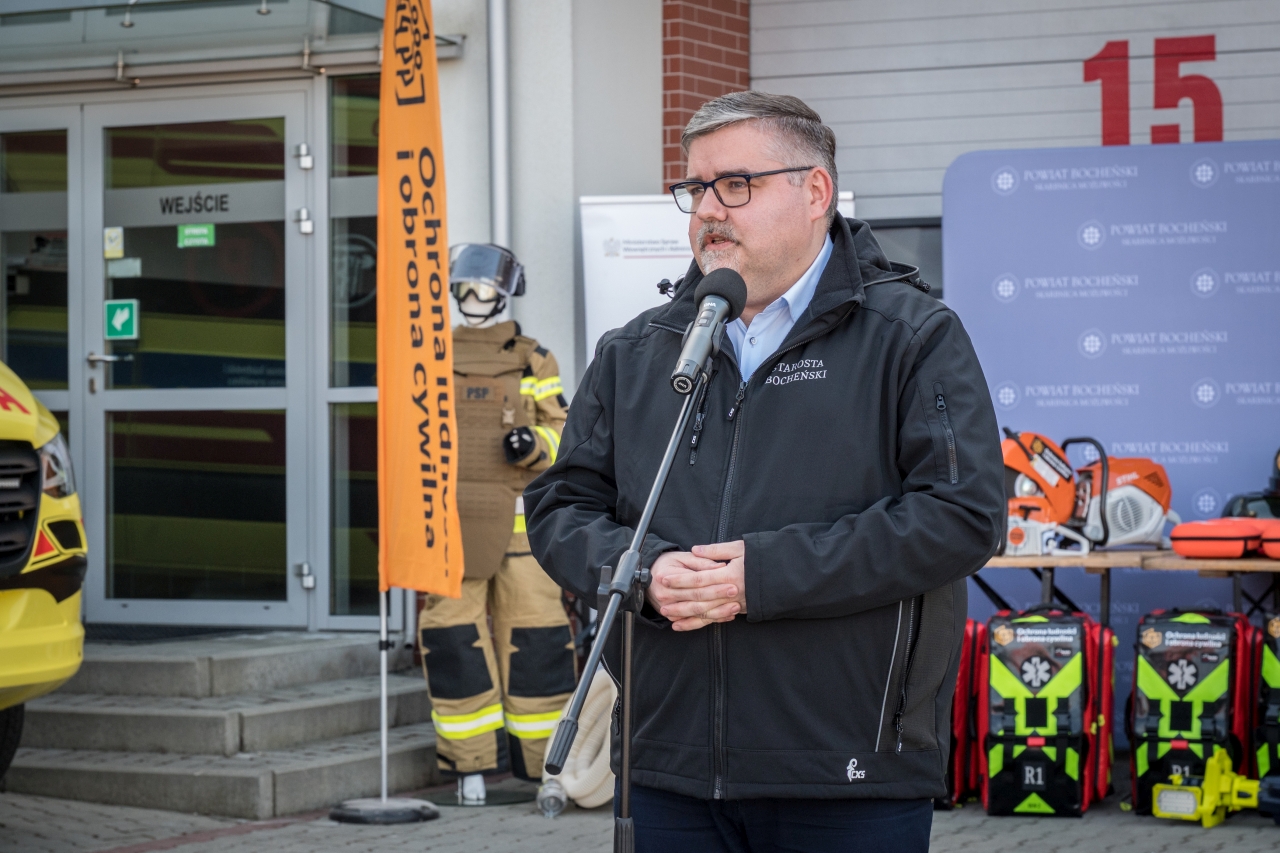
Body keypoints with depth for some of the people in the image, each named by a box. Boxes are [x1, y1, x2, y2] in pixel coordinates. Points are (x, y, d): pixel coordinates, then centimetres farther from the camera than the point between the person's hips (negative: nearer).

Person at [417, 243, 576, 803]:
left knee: (534, 640, -4)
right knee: (453, 640, -3)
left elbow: (563, 430, 8)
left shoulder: (533, 362, 10)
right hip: (451, 521, 2)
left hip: (518, 520, -2)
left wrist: (535, 443, -13)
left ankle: (546, 764, 4)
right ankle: (471, 766, 5)